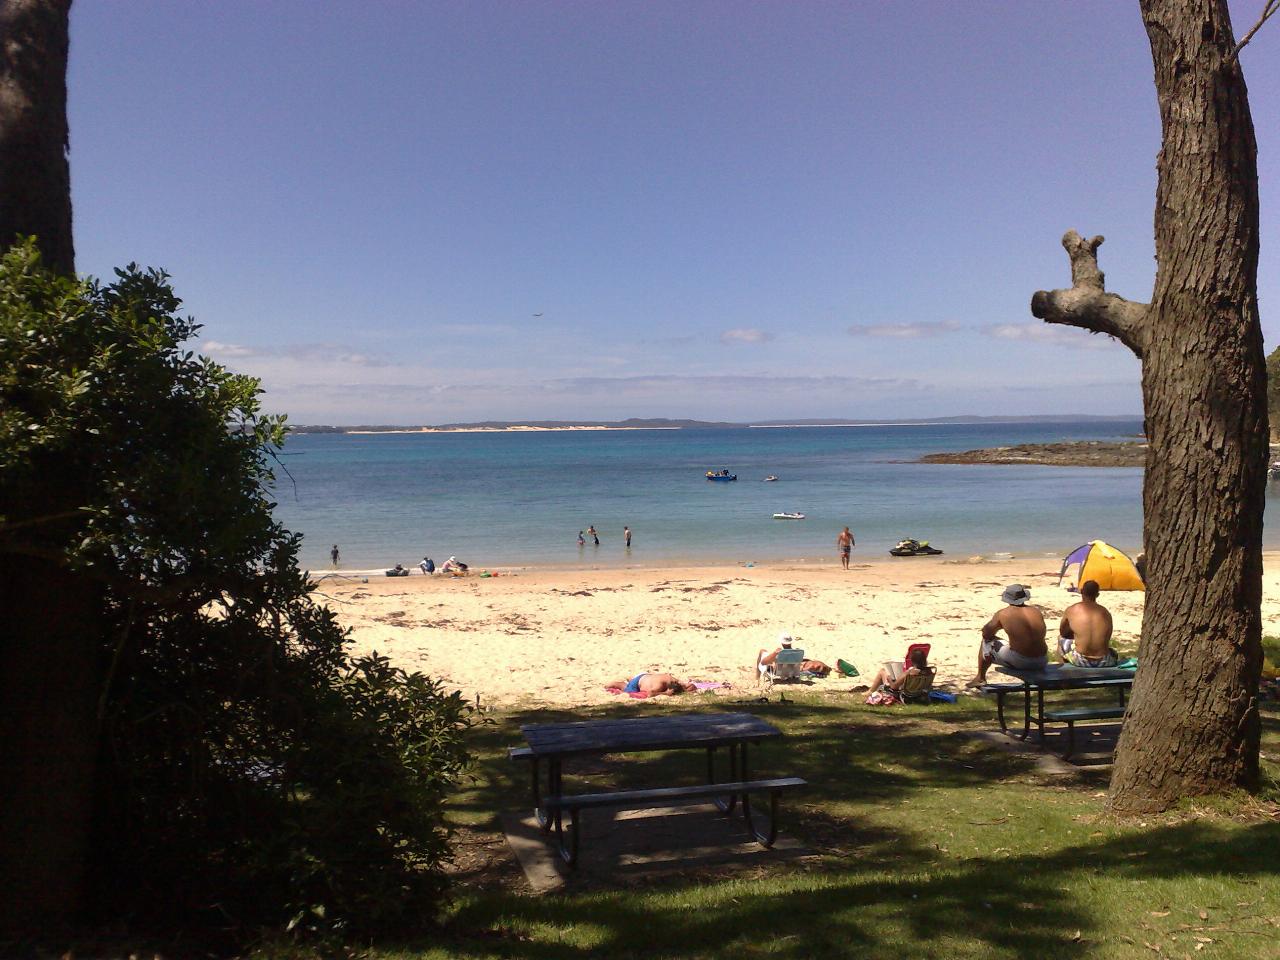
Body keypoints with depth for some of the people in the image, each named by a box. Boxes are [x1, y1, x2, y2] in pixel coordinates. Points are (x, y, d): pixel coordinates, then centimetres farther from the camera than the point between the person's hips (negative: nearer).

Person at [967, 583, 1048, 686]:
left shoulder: (1002, 614, -7)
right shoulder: (1037, 611, 4)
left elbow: (986, 634, 4)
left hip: (1019, 662, -4)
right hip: (1041, 663, 4)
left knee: (986, 642, 20)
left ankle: (980, 678, 33)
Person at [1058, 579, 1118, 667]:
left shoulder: (1071, 610, -3)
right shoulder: (1106, 613, 2)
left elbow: (1062, 632, 13)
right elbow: (1107, 639, 13)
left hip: (1080, 661, -2)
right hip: (1104, 663, 2)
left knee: (1061, 639, 28)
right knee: (1115, 655, 39)